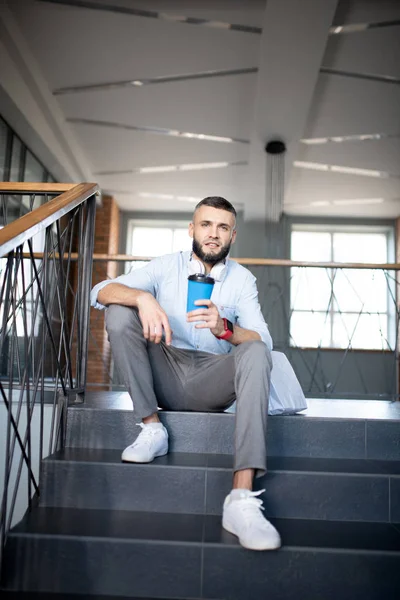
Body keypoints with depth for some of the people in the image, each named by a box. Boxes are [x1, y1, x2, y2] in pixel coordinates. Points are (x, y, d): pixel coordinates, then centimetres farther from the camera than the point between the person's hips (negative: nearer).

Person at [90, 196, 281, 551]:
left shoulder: (242, 279, 5)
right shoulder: (167, 266, 5)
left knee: (256, 353, -30)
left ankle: (242, 499, -40)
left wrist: (225, 329, -29)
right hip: (165, 377, 1)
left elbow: (265, 342, -8)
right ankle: (151, 428, -15)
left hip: (211, 385, 0)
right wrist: (143, 298, -29)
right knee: (119, 312, -16)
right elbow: (100, 292, -7)